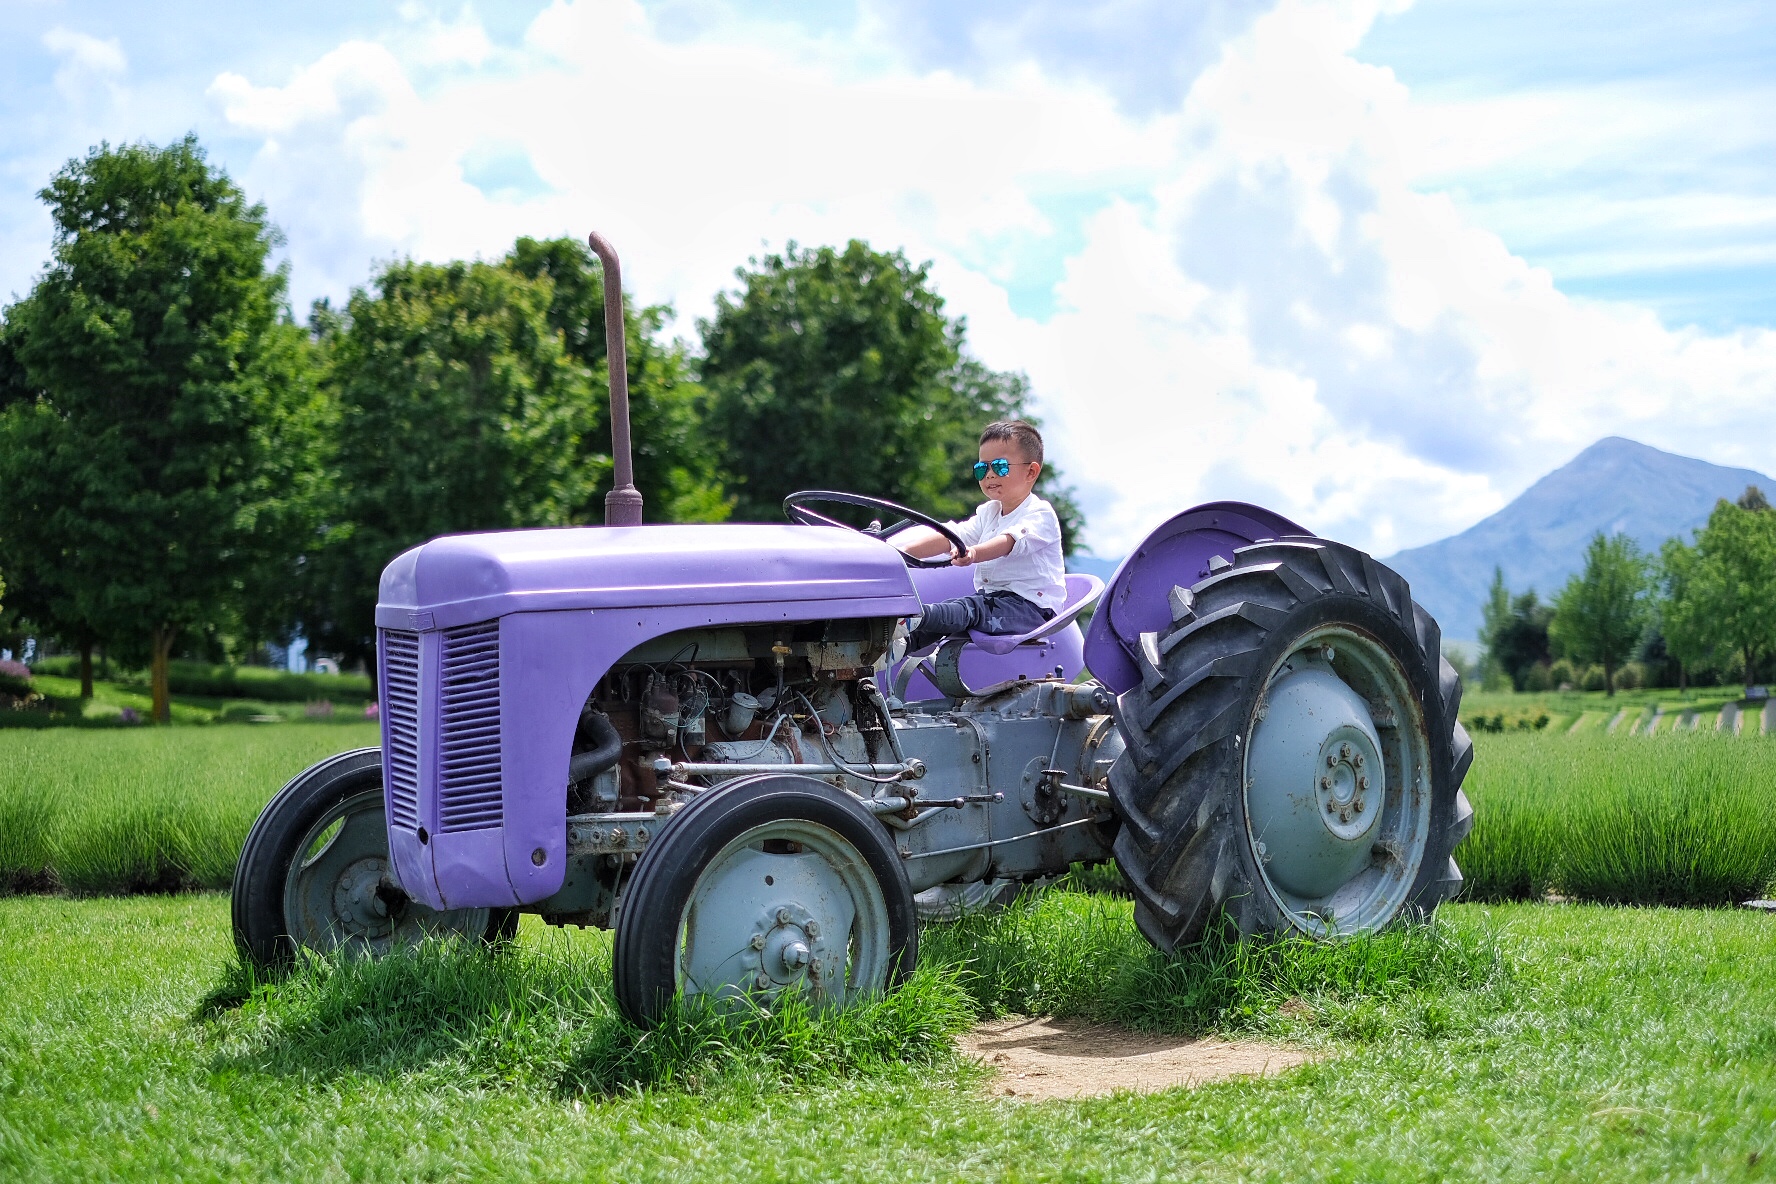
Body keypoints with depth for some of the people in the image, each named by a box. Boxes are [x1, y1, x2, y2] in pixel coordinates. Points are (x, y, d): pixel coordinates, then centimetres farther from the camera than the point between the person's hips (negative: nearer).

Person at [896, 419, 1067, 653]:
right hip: (991, 598, 8)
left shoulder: (1040, 513, -7)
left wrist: (974, 553, -48)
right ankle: (906, 643, -43)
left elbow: (1010, 541, -28)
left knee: (973, 608, -33)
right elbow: (950, 537, 10)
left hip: (1031, 607, -8)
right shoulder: (988, 513, 21)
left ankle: (918, 617, -58)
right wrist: (908, 550, -8)